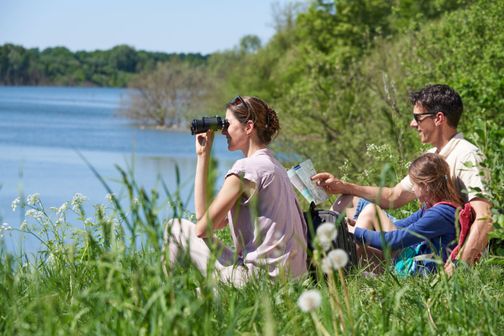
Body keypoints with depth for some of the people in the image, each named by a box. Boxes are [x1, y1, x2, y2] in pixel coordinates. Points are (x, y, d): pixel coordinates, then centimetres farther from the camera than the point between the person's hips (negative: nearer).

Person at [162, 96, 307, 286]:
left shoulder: (246, 168, -14)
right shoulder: (273, 165, 15)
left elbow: (203, 228, -12)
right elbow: (218, 222, 12)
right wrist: (203, 156, 12)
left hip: (260, 274, -9)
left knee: (175, 228, 4)